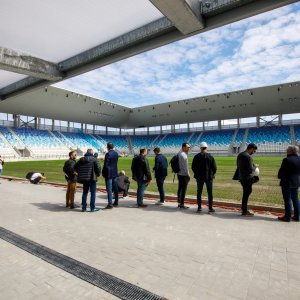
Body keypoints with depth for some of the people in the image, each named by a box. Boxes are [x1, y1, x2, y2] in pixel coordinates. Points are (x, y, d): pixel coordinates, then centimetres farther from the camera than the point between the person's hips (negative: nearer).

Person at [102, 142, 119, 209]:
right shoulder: (116, 154, 8)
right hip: (115, 173, 8)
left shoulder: (108, 154, -15)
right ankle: (116, 202, 23)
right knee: (115, 188, 14)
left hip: (109, 174, -8)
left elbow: (106, 165, -17)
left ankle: (110, 204, -1)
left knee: (109, 189, -4)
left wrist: (103, 173, -6)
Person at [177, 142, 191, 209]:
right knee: (183, 190, -3)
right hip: (184, 175, -10)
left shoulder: (179, 153, 11)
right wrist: (188, 175, -15)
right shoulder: (183, 155, -18)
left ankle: (179, 203, 23)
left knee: (180, 189, 15)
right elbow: (185, 167, -20)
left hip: (179, 174, 10)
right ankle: (182, 204, 3)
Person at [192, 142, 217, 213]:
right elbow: (214, 168, -5)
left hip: (199, 177, 1)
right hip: (209, 177, -1)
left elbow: (193, 167, 1)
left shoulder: (196, 156, -2)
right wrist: (212, 174, 10)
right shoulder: (210, 156, -6)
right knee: (210, 193, 6)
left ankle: (199, 207, 13)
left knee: (199, 192, 9)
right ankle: (210, 208, 9)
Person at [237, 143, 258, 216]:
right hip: (247, 178, -9)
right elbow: (251, 169, -21)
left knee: (246, 192, 20)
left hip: (241, 177, 9)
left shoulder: (240, 155, 9)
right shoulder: (248, 157, -20)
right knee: (246, 193, 1)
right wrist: (255, 166, -1)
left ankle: (244, 209, 30)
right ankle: (244, 211, 11)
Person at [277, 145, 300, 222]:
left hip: (287, 182, -7)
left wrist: (280, 177, 3)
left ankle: (287, 217, 8)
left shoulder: (287, 160, -19)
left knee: (287, 200, 1)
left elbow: (281, 171, -14)